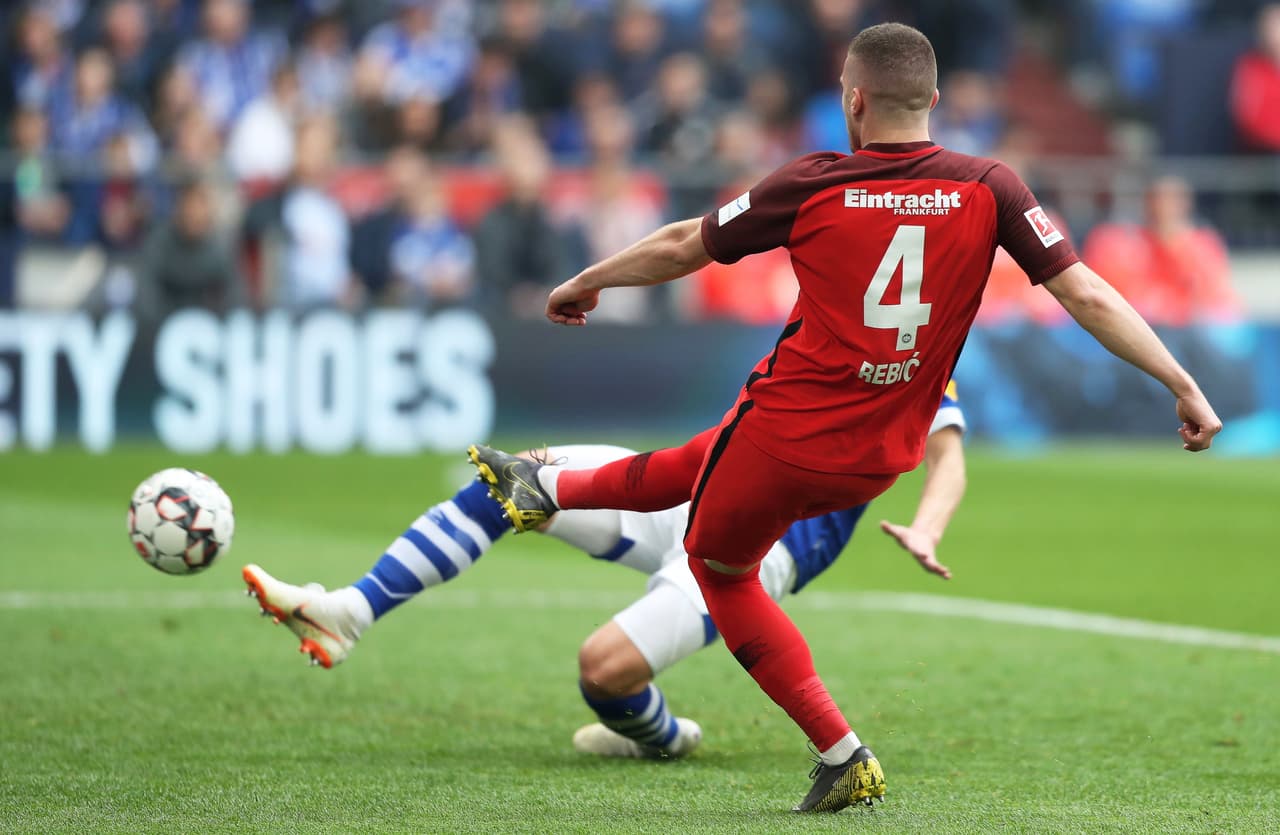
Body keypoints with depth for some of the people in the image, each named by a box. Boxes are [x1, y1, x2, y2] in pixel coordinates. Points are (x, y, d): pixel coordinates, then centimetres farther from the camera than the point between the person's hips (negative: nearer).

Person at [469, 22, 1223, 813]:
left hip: (788, 430, -5)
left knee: (722, 566, 24)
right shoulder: (989, 189, -9)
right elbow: (1087, 294, -13)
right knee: (699, 466, 32)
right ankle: (549, 489, 57)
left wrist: (583, 283, 18)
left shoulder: (814, 186, -13)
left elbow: (683, 248, 1)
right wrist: (1185, 386, -7)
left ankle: (842, 754, 18)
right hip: (876, 464, 5)